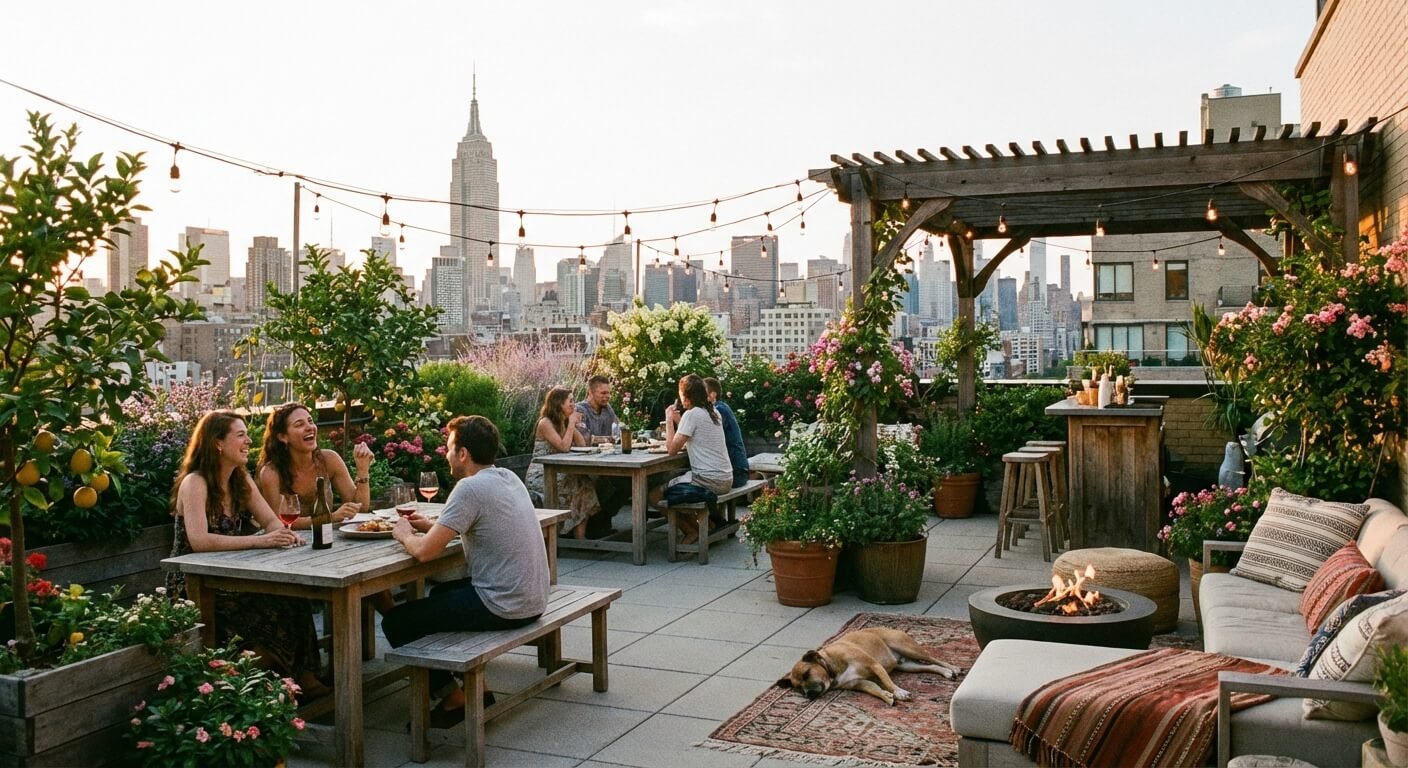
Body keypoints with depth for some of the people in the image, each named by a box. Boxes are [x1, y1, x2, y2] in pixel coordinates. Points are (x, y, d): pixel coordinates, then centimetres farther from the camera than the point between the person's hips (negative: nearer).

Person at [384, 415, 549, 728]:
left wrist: (405, 535, 1)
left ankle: (454, 699, 13)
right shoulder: (508, 477, 8)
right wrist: (429, 525, 11)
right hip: (532, 599, 9)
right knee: (441, 593, 33)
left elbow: (426, 551, -21)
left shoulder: (471, 488, -19)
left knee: (395, 623, 2)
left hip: (503, 606, -9)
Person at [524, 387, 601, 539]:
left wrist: (573, 424, 1)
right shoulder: (545, 423, -11)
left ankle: (580, 537, -17)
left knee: (585, 484, -14)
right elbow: (563, 447, -21)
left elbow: (582, 445, 8)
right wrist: (571, 423, -14)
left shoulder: (564, 422, 13)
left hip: (556, 474, 7)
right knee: (579, 487, -24)